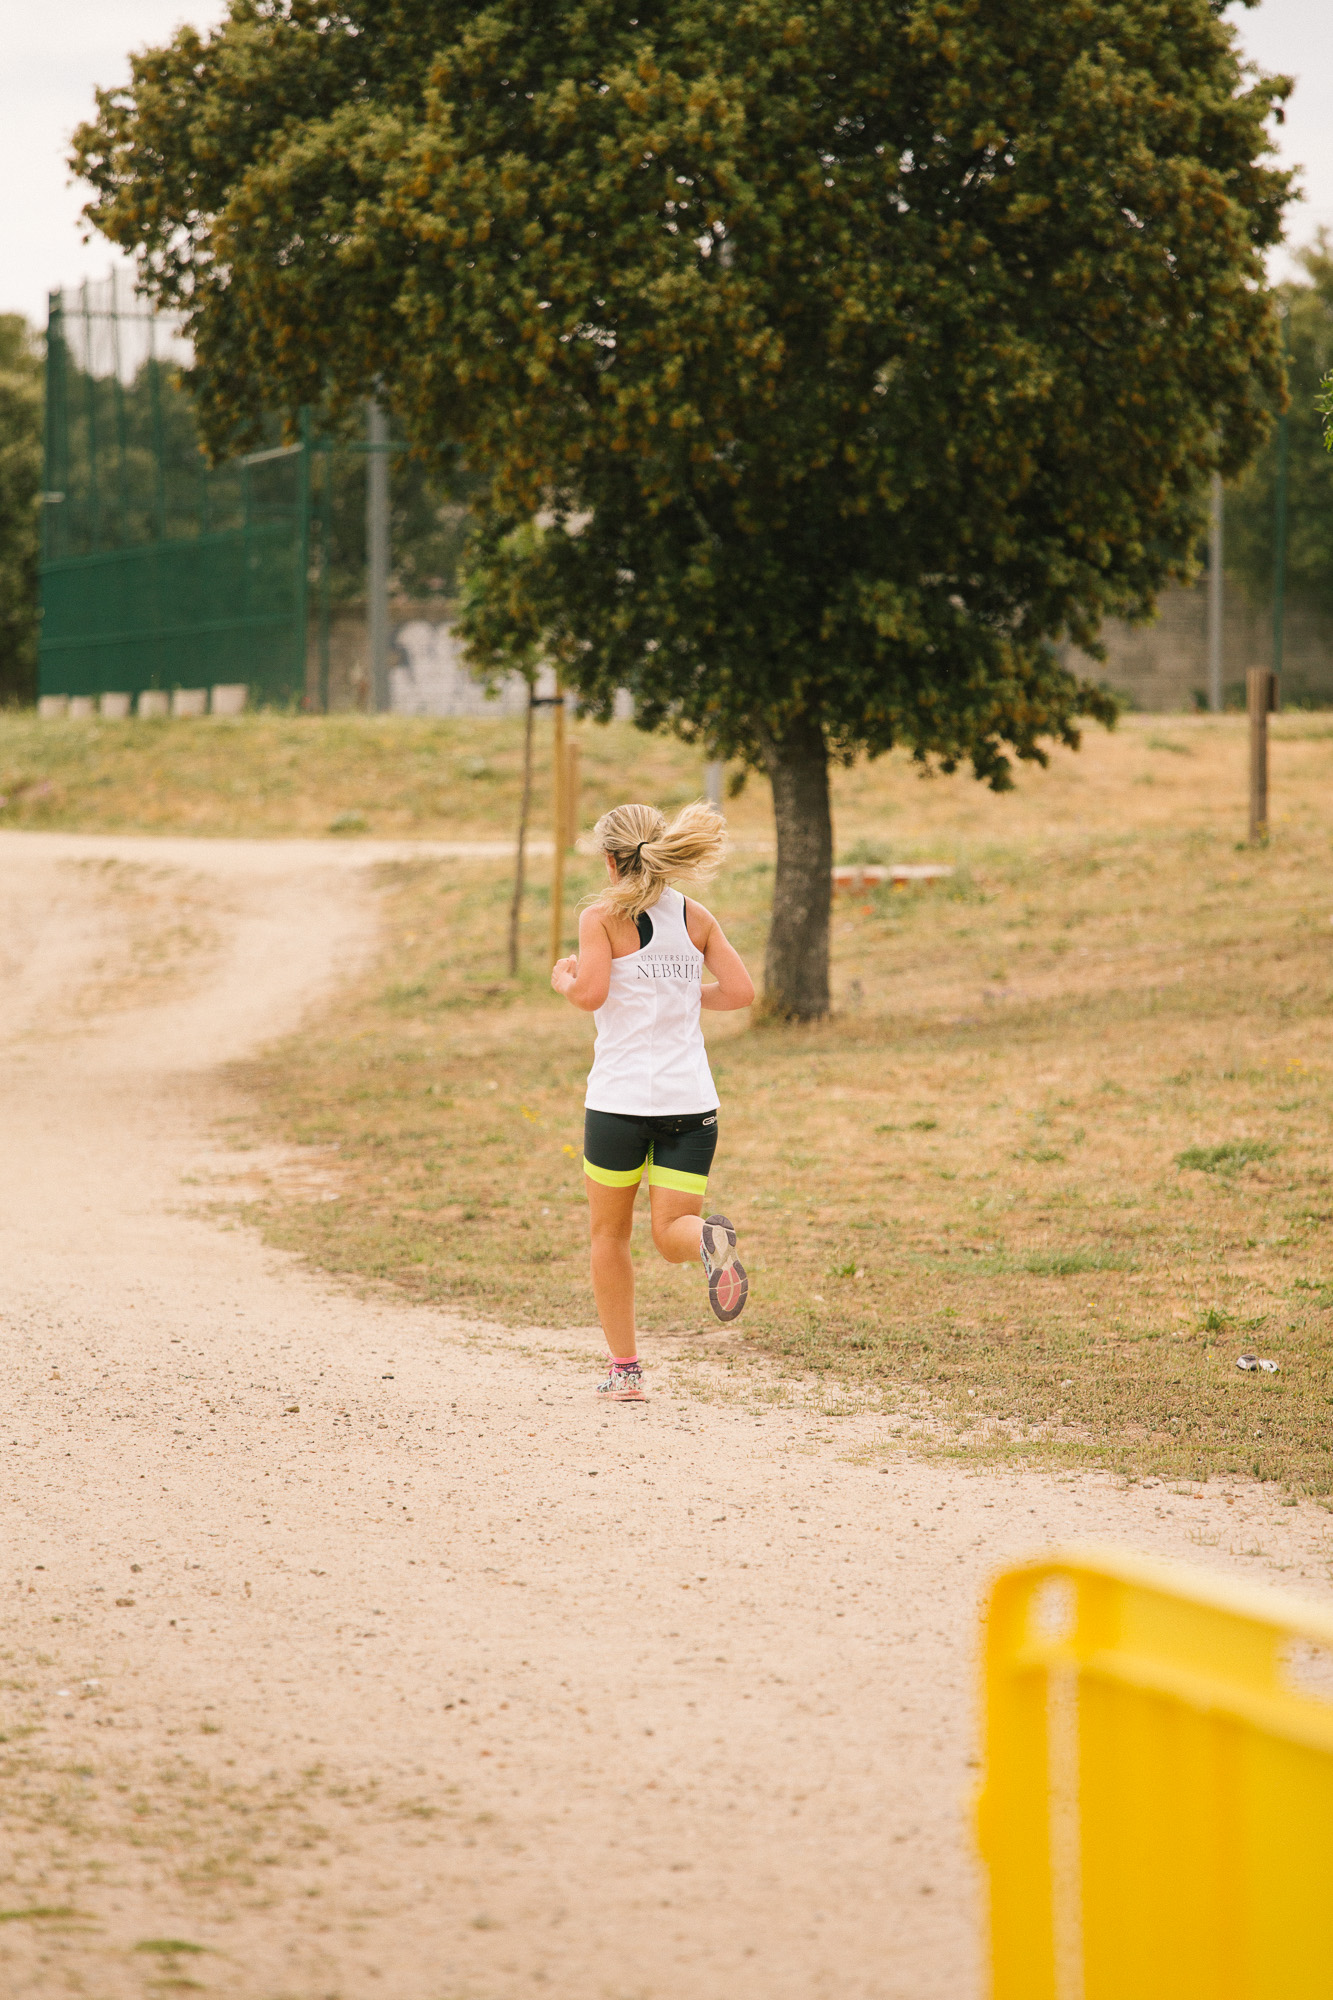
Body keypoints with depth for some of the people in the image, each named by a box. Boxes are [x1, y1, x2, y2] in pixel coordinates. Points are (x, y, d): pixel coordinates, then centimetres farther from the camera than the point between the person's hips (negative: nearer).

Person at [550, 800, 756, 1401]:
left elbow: (590, 992, -18)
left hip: (620, 1098, -3)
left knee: (609, 1234, 15)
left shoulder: (602, 917, -5)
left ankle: (625, 1369, 14)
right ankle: (709, 1238, -32)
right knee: (670, 1232, 5)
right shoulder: (695, 918, 8)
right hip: (690, 1100, 3)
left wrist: (563, 979, 4)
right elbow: (740, 991, 2)